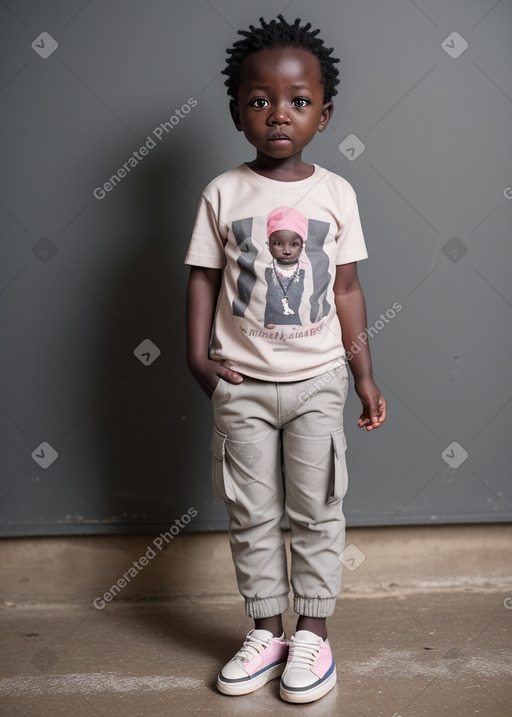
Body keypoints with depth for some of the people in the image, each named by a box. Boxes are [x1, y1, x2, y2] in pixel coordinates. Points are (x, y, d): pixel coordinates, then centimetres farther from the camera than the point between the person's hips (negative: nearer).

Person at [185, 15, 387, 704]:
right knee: (251, 515, 9)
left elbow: (347, 290, 3)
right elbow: (204, 278, 2)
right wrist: (198, 357, -6)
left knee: (317, 512, 6)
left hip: (318, 380, 0)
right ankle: (266, 632, 24)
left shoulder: (335, 193, 0)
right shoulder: (223, 193, -1)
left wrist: (365, 375, 2)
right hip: (242, 384, 1)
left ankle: (313, 634, 21)